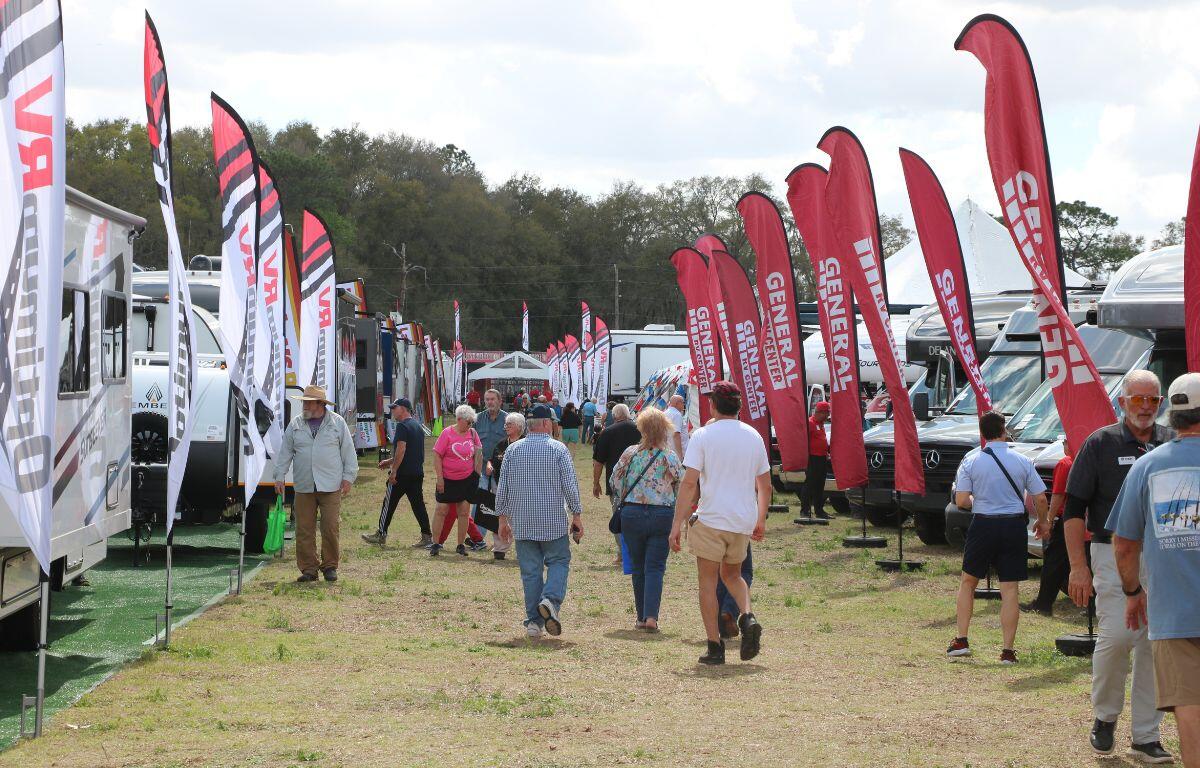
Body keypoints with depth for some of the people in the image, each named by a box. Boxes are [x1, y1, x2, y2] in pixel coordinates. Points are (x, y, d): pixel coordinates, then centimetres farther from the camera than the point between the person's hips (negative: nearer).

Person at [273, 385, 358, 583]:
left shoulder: (337, 422, 5)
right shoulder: (295, 425, 11)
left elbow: (348, 451, 7)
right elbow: (285, 453, 12)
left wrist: (348, 477, 1)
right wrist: (279, 476, 5)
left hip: (330, 487, -2)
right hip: (303, 487, 2)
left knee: (330, 528, -3)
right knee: (304, 530, 0)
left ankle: (330, 566, 9)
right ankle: (308, 568, 7)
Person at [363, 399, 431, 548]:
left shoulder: (402, 426, -11)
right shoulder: (418, 426, 18)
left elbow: (401, 449, -20)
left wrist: (393, 470, -18)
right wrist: (390, 461, 30)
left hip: (402, 474, -8)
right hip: (417, 473, 8)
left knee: (389, 503, 2)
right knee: (418, 504, 6)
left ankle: (381, 535, 8)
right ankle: (427, 537, 1)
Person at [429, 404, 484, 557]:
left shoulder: (472, 433, 2)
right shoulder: (447, 433, -10)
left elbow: (479, 452, 15)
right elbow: (437, 455, -9)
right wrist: (440, 478, -13)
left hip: (467, 480, 3)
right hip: (448, 480, -3)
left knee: (464, 512, 6)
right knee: (441, 510, 0)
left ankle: (461, 545, 14)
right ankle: (436, 544, 8)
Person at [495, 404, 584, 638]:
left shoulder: (513, 450, 3)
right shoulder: (558, 449, -5)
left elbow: (503, 487, 5)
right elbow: (570, 485, -6)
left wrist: (503, 518, 13)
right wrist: (577, 516, 2)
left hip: (522, 523, 3)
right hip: (554, 522, -3)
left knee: (530, 570, 6)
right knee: (558, 562, 9)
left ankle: (534, 621, 3)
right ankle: (551, 599, -17)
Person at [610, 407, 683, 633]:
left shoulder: (630, 453, 0)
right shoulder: (670, 457, -5)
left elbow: (616, 481, 5)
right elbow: (682, 487, 0)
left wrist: (623, 499, 22)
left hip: (632, 513, 1)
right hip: (662, 515, -1)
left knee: (638, 568, 12)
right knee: (655, 567, 0)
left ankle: (642, 617, 16)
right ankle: (651, 616, -15)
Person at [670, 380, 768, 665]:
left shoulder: (704, 435, -6)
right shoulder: (753, 436, 8)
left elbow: (689, 483, -13)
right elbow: (765, 486, 13)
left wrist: (677, 524, -11)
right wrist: (761, 521, 24)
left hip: (711, 519, -5)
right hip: (744, 521, 5)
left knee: (708, 582, 5)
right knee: (732, 574, 23)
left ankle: (715, 647, 2)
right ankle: (747, 617, -3)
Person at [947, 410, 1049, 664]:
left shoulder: (971, 461, -4)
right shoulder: (1022, 462, 0)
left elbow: (961, 500, -8)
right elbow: (1040, 498, 1)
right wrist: (1043, 522, 20)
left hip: (983, 524, -1)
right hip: (1014, 525, 1)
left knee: (968, 581, 17)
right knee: (1010, 589, 3)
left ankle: (961, 640, 14)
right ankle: (1008, 650, 0)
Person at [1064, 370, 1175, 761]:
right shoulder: (1100, 444, 0)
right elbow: (1074, 508, -1)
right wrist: (1078, 566, -8)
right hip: (1114, 553, -3)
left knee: (1155, 646, 3)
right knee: (1115, 636, -15)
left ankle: (1146, 735, 12)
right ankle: (1104, 717, 8)